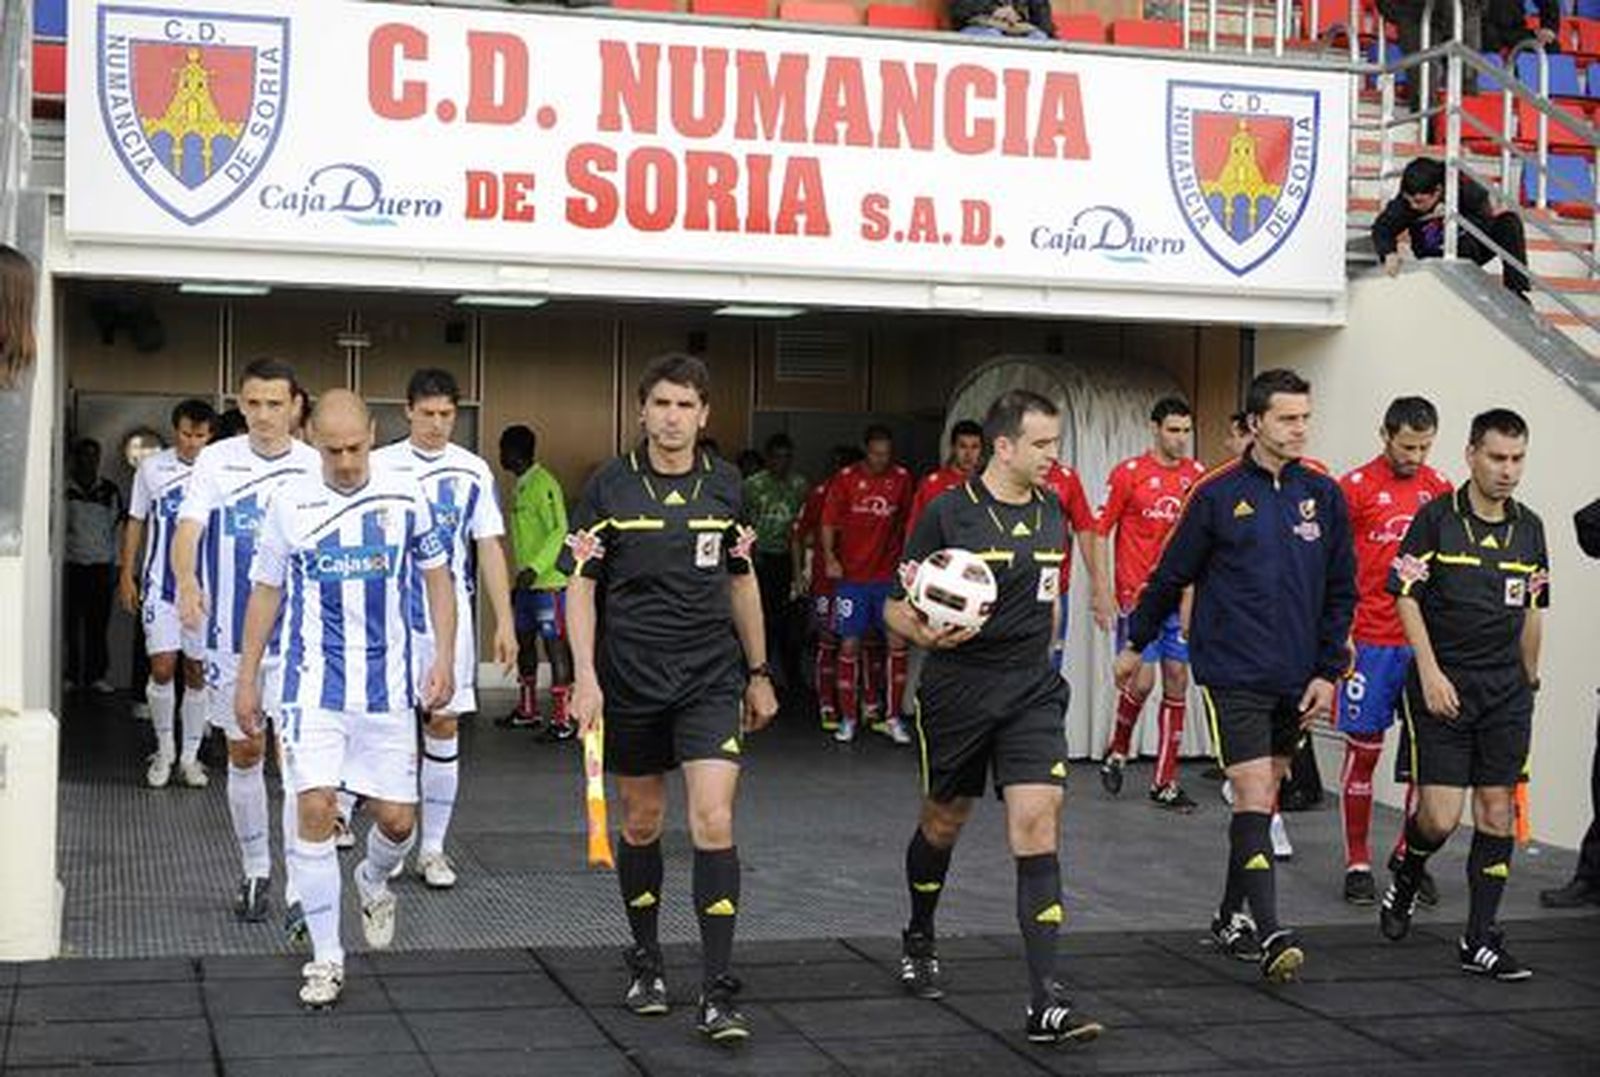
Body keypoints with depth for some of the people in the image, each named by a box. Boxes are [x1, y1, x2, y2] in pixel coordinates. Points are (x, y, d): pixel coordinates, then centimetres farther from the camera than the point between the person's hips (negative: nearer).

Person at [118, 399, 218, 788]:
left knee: (198, 674, 5)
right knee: (162, 668, -8)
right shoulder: (152, 468, 1)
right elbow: (136, 522, 8)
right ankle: (165, 748, 12)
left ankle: (190, 756, 17)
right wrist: (127, 575, 5)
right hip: (161, 584, -1)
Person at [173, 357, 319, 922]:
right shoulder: (216, 461, -1)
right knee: (244, 752, 10)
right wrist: (187, 582, -32)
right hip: (233, 635, 1)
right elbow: (188, 530, -13)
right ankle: (255, 870, 25)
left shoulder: (316, 468, 1)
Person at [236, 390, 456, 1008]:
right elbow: (266, 592, 9)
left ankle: (373, 884, 40)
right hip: (312, 685, -1)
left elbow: (437, 575, 9)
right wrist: (247, 679, 9)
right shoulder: (290, 504, -1)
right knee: (315, 810, -10)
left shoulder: (405, 496, -1)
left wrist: (444, 658, 1)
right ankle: (326, 958, 1)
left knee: (397, 819, 4)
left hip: (388, 687, 1)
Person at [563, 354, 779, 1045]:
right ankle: (646, 964, 30)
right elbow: (580, 585, -4)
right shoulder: (609, 488, -4)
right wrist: (585, 676, -14)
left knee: (714, 821, -11)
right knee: (642, 823, 11)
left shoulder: (724, 485, 4)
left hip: (711, 676, 1)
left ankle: (718, 994, -8)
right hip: (629, 678, -1)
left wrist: (758, 674, 15)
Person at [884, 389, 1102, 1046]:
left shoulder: (1051, 511, 6)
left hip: (1032, 692, 3)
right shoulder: (948, 512, -9)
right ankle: (920, 941, 44)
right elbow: (896, 606, -6)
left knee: (1037, 825, -11)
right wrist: (925, 634, -26)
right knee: (943, 821, 15)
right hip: (956, 690, -3)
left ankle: (1046, 1003, -14)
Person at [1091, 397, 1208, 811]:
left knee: (1177, 683, 4)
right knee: (1142, 680, -10)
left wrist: (1194, 592, 8)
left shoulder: (1197, 475, 6)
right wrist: (1102, 590, -7)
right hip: (1137, 596, -4)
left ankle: (1164, 782, 11)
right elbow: (1099, 532, -2)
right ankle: (1117, 751, 19)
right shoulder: (1128, 473, -5)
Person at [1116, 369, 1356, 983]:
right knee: (1253, 795, -11)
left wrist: (1328, 672, 4)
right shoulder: (1217, 494, -5)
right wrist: (1136, 644, 11)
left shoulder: (1323, 495, 5)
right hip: (1233, 672, -4)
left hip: (1295, 676, 4)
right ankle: (1269, 934, -12)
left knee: (1265, 797, 12)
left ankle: (1232, 916, 27)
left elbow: (1340, 592, 9)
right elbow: (1172, 575, 5)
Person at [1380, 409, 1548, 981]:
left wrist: (1529, 679, 19)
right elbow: (1406, 596, -6)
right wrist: (1430, 671, -13)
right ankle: (1405, 881, 24)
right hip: (1443, 686, -4)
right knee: (1440, 817, -9)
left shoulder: (1530, 528, 8)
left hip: (1505, 691, 4)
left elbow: (1532, 610, 17)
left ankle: (1480, 939, 8)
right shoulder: (1436, 517, -6)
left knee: (1498, 811, 1)